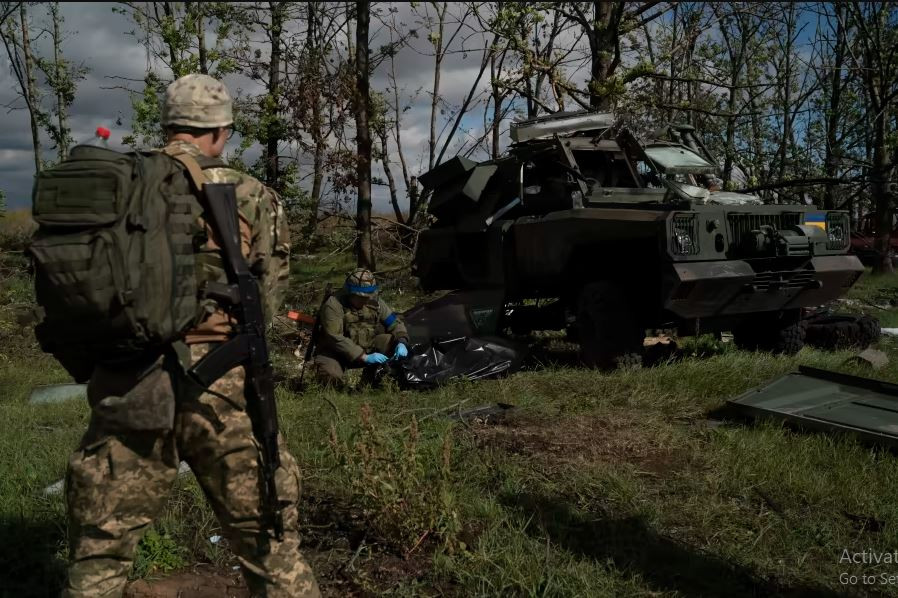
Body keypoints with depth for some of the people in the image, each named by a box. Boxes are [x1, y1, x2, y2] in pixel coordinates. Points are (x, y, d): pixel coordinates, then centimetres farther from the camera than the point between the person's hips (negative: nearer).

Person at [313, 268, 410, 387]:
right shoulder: (333, 305, -23)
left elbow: (394, 321, 0)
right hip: (337, 352, -5)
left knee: (392, 341, -19)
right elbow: (335, 338, -29)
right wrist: (364, 357, -34)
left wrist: (401, 342, -22)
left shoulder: (374, 302, -5)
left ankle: (369, 382, -3)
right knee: (331, 377, -35)